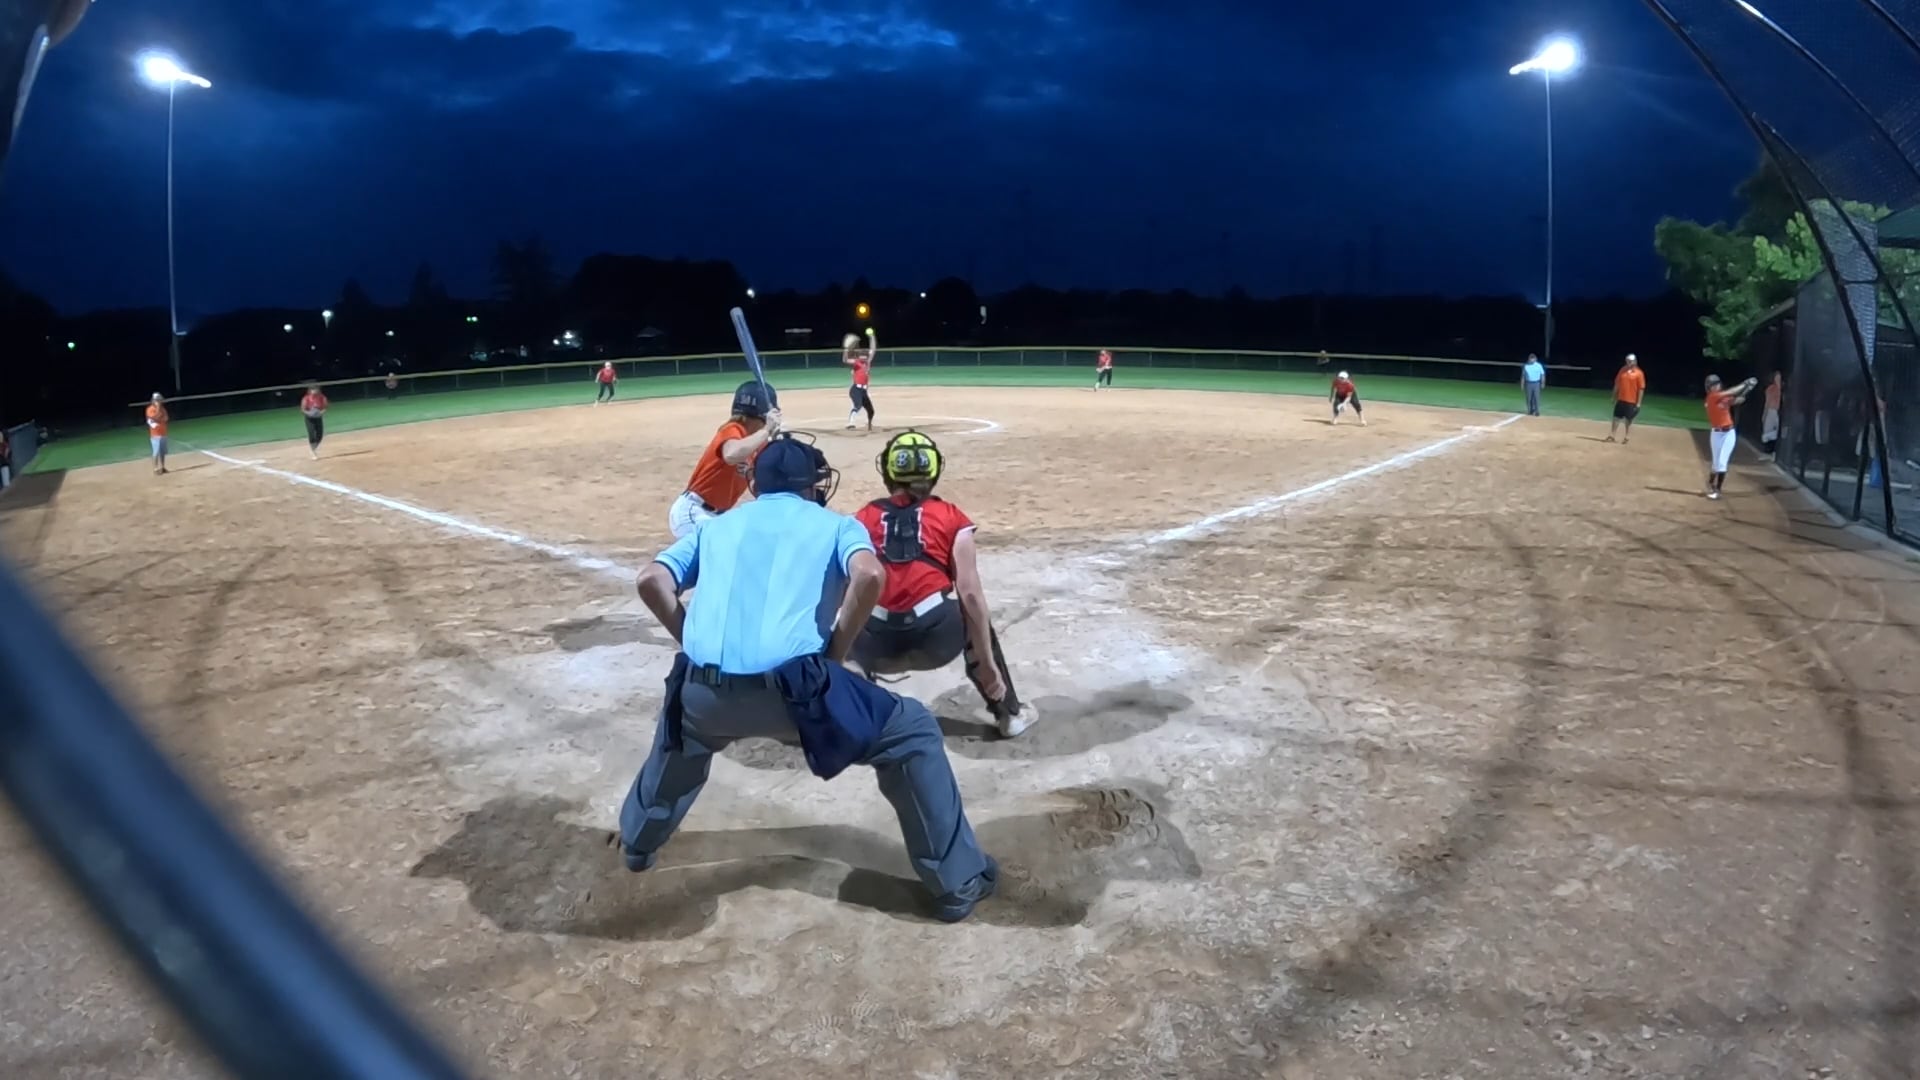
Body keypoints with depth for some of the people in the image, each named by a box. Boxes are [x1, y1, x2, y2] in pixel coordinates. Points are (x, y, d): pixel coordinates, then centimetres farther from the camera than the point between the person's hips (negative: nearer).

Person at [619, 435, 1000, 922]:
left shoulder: (718, 524, 25)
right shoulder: (836, 524, 16)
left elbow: (652, 580, 10)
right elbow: (869, 576, -7)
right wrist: (835, 654, 4)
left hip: (707, 694, 4)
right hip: (790, 689, -4)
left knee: (683, 714, 41)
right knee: (913, 733, 15)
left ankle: (637, 842, 58)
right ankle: (958, 881, 17)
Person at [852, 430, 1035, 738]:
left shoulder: (863, 518, 18)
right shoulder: (951, 517, 13)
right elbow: (970, 594, 6)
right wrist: (987, 663, 10)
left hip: (876, 645, 1)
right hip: (936, 637, -1)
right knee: (974, 616, 33)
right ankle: (1010, 714, 35)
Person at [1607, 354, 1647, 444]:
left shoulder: (1639, 373, -9)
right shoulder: (1622, 370, 4)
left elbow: (1641, 389, -9)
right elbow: (1617, 384, 10)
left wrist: (1638, 403, -12)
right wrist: (1614, 397, 10)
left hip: (1631, 401, -4)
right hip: (1620, 399, 4)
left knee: (1628, 420, 5)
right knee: (1616, 418, 5)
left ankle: (1626, 438, 14)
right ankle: (1611, 436, 11)